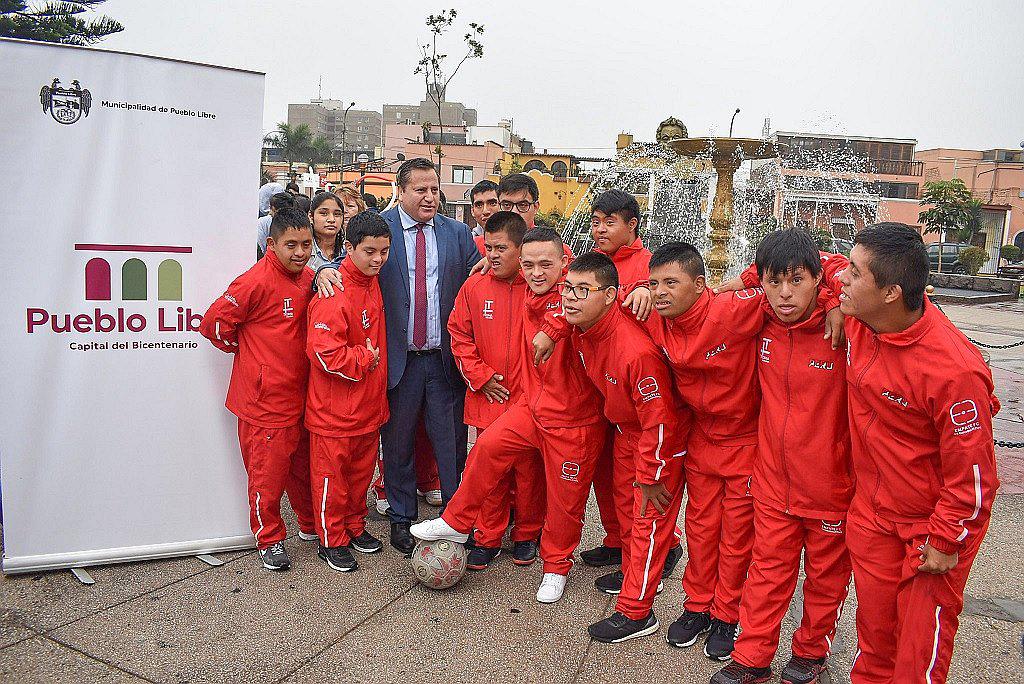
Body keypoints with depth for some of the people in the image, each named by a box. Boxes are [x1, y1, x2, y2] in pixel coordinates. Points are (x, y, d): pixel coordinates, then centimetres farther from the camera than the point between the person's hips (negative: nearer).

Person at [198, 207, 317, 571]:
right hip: (265, 398, -7)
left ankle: (311, 525, 37)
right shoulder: (257, 281, -17)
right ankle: (269, 540, 22)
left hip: (300, 395, 7)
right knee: (268, 472, 5)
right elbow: (214, 322, -15)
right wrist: (249, 350, -3)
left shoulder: (307, 278, 7)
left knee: (303, 465, 20)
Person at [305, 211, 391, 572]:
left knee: (361, 471, 20)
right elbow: (325, 353, -27)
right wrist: (366, 359, -16)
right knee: (332, 475, 9)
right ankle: (333, 540, 24)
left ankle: (354, 526, 37)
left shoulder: (372, 283, 4)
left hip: (368, 404, 8)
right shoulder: (333, 295, -22)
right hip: (334, 409, -8)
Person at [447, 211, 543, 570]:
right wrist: (481, 377, 0)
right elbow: (459, 336, 7)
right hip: (489, 398, 2)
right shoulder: (474, 286, 1)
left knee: (529, 470, 10)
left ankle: (526, 535, 29)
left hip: (530, 399, -1)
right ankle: (488, 538, 23)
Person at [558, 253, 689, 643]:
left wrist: (650, 476, -19)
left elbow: (660, 423, -29)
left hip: (663, 435, -8)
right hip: (624, 427, 8)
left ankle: (636, 613, 15)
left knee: (651, 518, 3)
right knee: (625, 502, 21)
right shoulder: (579, 329, -15)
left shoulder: (636, 350, -39)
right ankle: (636, 574, 44)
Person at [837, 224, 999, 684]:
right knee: (874, 622, 20)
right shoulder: (859, 322, -13)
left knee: (921, 639, 9)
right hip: (872, 511, 5)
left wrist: (946, 541, -12)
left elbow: (972, 471, -21)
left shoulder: (953, 370, -31)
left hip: (933, 520, -5)